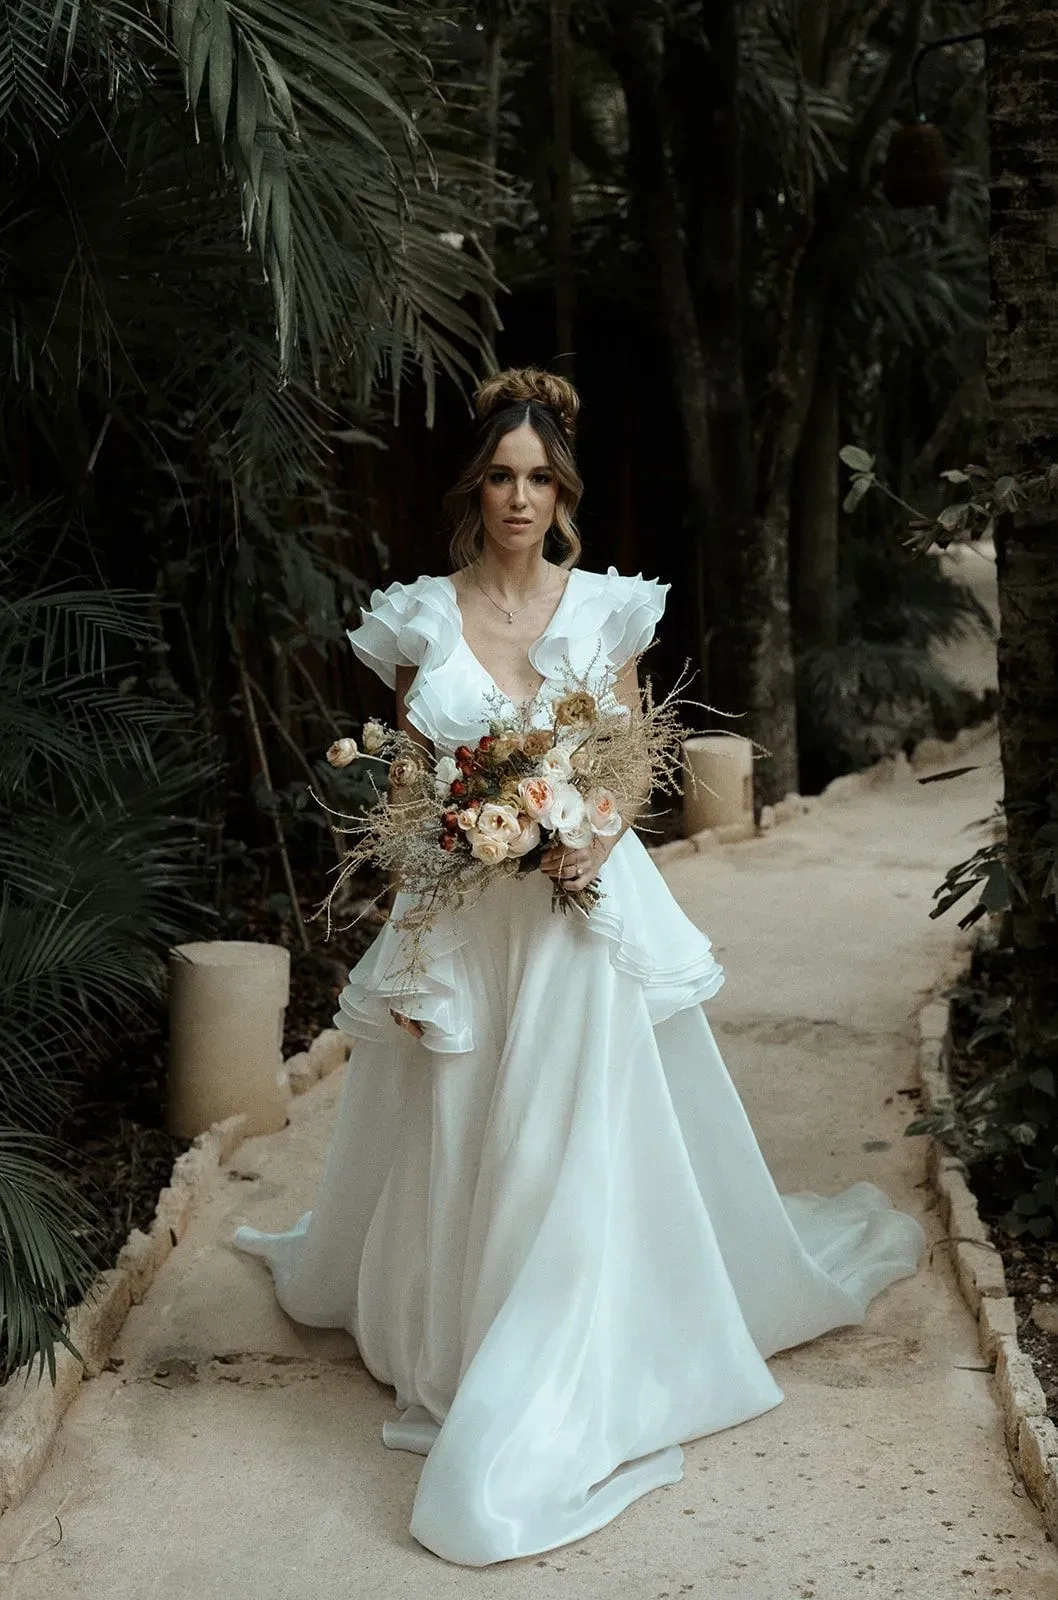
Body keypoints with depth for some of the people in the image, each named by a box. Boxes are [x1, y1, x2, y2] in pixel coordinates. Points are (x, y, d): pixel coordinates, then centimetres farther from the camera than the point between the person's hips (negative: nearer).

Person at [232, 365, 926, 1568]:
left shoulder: (607, 607, 2)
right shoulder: (422, 617, 2)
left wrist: (595, 840, -15)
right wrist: (402, 950, -6)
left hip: (585, 907, -1)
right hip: (460, 915, 1)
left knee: (581, 1142, 0)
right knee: (456, 1143, 10)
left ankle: (559, 1384, 11)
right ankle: (450, 1326, 31)